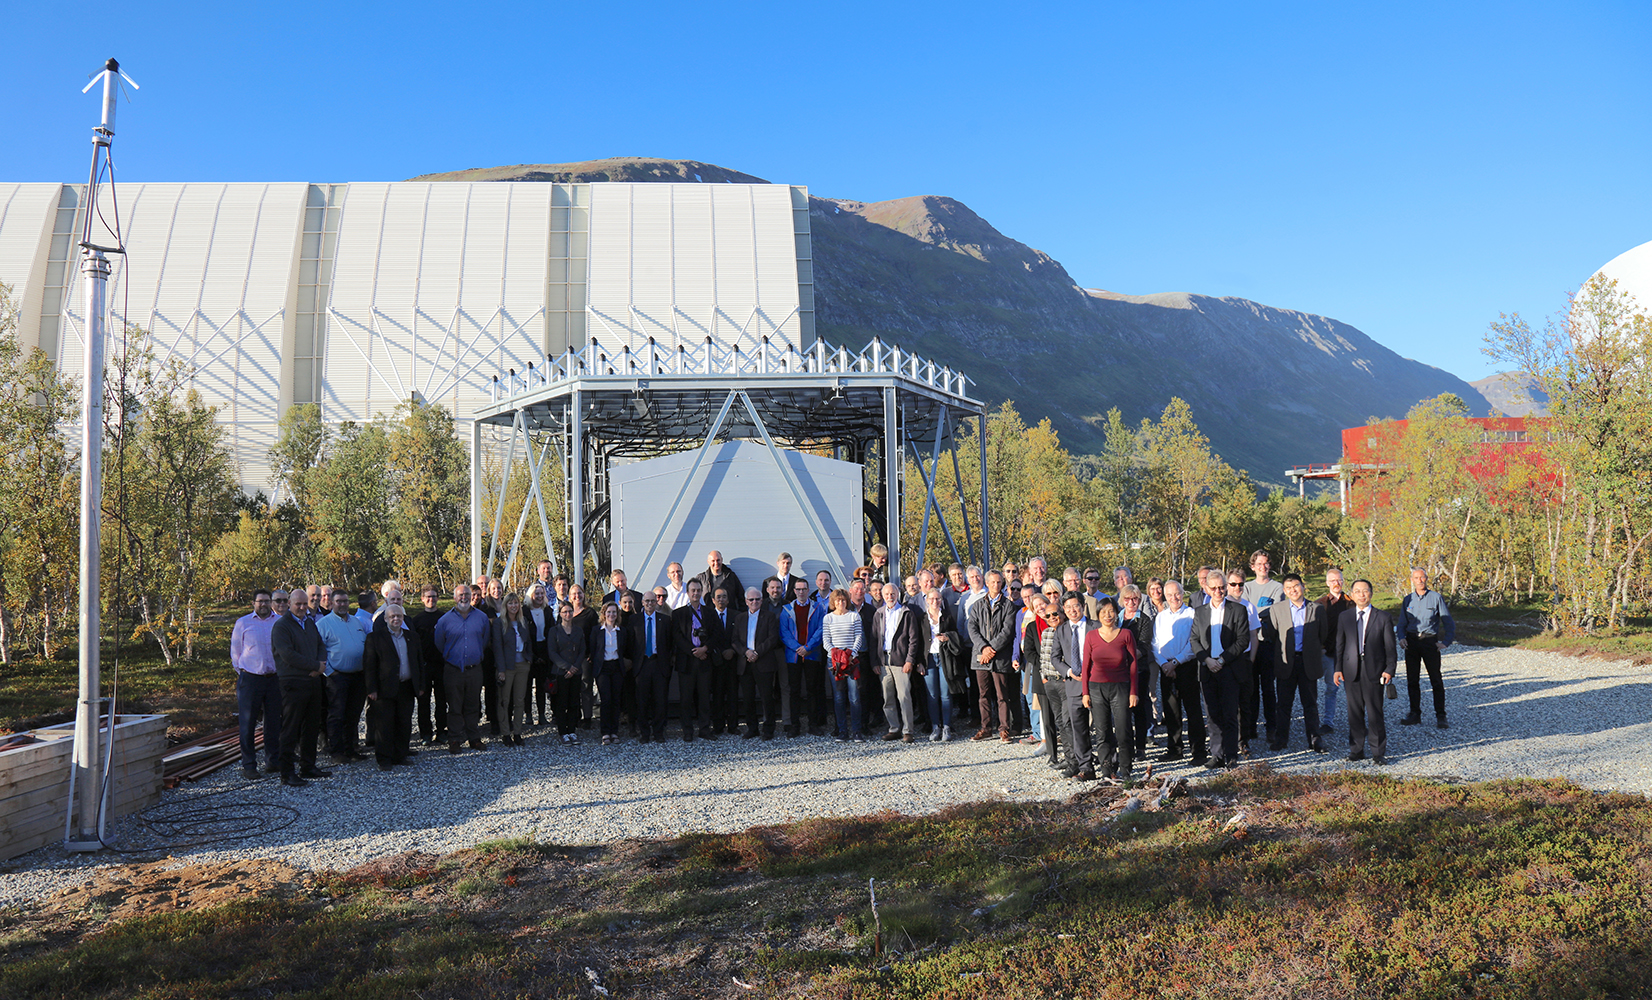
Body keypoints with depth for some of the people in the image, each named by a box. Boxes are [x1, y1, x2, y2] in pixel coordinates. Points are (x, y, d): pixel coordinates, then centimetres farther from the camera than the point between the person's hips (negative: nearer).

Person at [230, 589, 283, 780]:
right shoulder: (243, 623, 3)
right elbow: (235, 652, 10)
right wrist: (241, 672, 7)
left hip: (274, 678, 2)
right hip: (250, 679, -2)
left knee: (274, 723, 9)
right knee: (248, 724, -1)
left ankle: (273, 761, 19)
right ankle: (248, 765, 6)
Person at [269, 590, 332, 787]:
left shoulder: (310, 623, 16)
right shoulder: (281, 626, -8)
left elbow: (321, 646, 16)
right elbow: (288, 655, -17)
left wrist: (321, 664, -5)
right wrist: (315, 666, -13)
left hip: (314, 682, 8)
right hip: (293, 684, -8)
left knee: (312, 727, 13)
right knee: (290, 730, -3)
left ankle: (308, 767, 23)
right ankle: (288, 773, 2)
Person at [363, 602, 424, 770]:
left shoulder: (412, 638, 14)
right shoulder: (376, 638, -1)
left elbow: (419, 663, 18)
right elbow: (369, 665, -5)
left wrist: (420, 685, 11)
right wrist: (372, 689, -11)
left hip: (407, 687, 4)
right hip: (385, 688, -4)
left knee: (404, 724, 9)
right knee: (384, 725, -1)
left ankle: (400, 755, 20)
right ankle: (384, 759, 6)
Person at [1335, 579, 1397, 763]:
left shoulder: (1383, 617, 3)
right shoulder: (1344, 617, 9)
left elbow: (1390, 647, 2)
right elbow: (1340, 645, 9)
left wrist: (1389, 670, -7)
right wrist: (1338, 668, 2)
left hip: (1374, 670, -2)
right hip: (1351, 671, 2)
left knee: (1375, 713, 0)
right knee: (1355, 712, 7)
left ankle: (1378, 752, 11)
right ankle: (1356, 749, 17)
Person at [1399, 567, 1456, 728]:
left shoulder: (1436, 597, 1)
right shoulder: (1408, 600, 11)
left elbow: (1448, 622, 3)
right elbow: (1402, 624, 16)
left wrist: (1446, 641, -7)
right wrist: (1401, 638, -2)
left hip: (1430, 641, -3)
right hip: (1411, 641, 3)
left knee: (1436, 680, -2)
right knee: (1412, 680, 6)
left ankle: (1440, 717, 3)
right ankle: (1415, 714, 15)